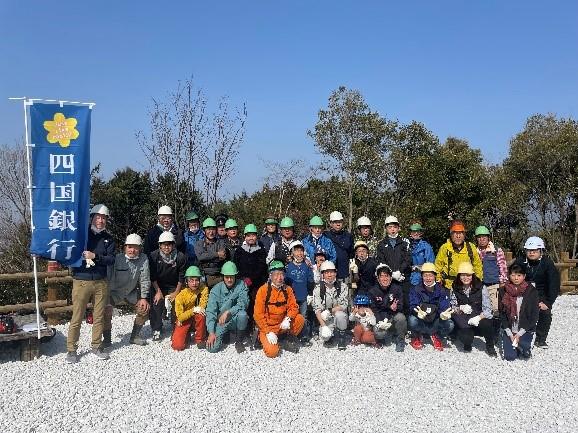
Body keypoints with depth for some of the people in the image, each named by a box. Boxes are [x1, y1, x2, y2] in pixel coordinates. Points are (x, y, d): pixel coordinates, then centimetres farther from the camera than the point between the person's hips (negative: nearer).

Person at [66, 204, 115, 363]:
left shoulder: (108, 239, 10)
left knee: (99, 317, 8)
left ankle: (96, 348, 19)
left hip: (101, 283, 3)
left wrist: (95, 256, -14)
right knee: (77, 318, -1)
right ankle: (71, 350, 10)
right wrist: (80, 256, -12)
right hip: (81, 281, -3)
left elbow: (111, 259, -2)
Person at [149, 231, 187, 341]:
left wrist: (176, 292, -8)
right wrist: (158, 291, -11)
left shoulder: (180, 257, -13)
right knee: (156, 304, -17)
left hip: (174, 287, 0)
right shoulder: (154, 256, -12)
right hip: (158, 286, 0)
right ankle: (156, 331, -5)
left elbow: (182, 277, -6)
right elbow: (153, 276, -8)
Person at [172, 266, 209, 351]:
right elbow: (180, 317, -19)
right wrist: (193, 310, -31)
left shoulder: (204, 289, -14)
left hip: (197, 320, 1)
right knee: (177, 346, -19)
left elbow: (203, 306, -15)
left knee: (200, 315, -35)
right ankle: (186, 335, 17)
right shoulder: (180, 296, -17)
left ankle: (200, 339, -11)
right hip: (184, 321, -1)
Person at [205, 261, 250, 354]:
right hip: (220, 322, 1)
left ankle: (239, 341, -6)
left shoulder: (241, 285, -8)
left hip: (235, 320, 0)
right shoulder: (216, 289, -8)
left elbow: (243, 304, -19)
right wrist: (211, 333, -21)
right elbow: (210, 311, -13)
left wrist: (228, 312, -33)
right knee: (212, 348, -19)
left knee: (242, 314, -34)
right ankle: (227, 335, 14)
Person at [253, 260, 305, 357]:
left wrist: (288, 319, -23)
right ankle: (264, 338, 9)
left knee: (300, 319, -19)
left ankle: (290, 339, 5)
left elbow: (293, 306, -1)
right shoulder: (263, 290, -13)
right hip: (267, 327, -4)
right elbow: (258, 314, -14)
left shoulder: (287, 289, 1)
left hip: (282, 325, 4)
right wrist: (268, 332, -19)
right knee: (272, 352, -23)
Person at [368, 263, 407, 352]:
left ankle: (400, 341, -9)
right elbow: (373, 309, -5)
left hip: (394, 315, 0)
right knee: (379, 334, -28)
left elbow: (400, 306, -8)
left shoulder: (397, 288, -3)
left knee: (400, 317, -34)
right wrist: (380, 321, -22)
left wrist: (394, 308, -31)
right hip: (380, 318, 0)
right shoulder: (373, 291, -2)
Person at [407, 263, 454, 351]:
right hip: (421, 323, -1)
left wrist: (443, 314, -39)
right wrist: (418, 313, -44)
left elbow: (444, 307, -12)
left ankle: (437, 337, 7)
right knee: (412, 321, -34)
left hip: (435, 323, 1)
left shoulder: (442, 290, -2)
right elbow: (413, 306, -19)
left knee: (449, 324, -27)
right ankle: (417, 337, 3)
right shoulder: (415, 289, -6)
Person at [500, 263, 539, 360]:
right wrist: (509, 334, -9)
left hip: (525, 329, -1)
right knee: (509, 357, -8)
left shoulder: (532, 291, -7)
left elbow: (535, 315, -6)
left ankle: (524, 345, 12)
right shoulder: (503, 291, -1)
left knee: (525, 354, -22)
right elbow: (502, 313, 1)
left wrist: (520, 333, -11)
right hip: (509, 330, 2)